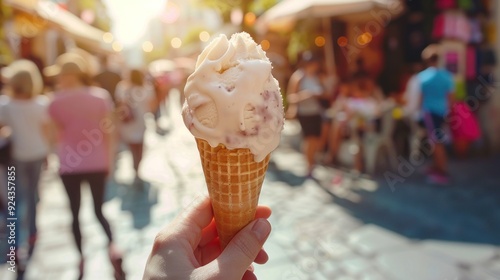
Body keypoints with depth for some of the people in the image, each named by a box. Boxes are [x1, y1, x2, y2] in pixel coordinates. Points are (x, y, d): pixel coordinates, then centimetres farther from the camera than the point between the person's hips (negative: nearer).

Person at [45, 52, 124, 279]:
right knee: (99, 209, 13)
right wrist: (108, 160, 8)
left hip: (69, 164, -1)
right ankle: (112, 247, -8)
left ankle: (82, 260, 18)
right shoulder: (101, 96, -4)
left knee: (75, 212, 12)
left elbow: (59, 132, 5)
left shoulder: (57, 101, -7)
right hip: (97, 163, 1)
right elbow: (108, 132, -1)